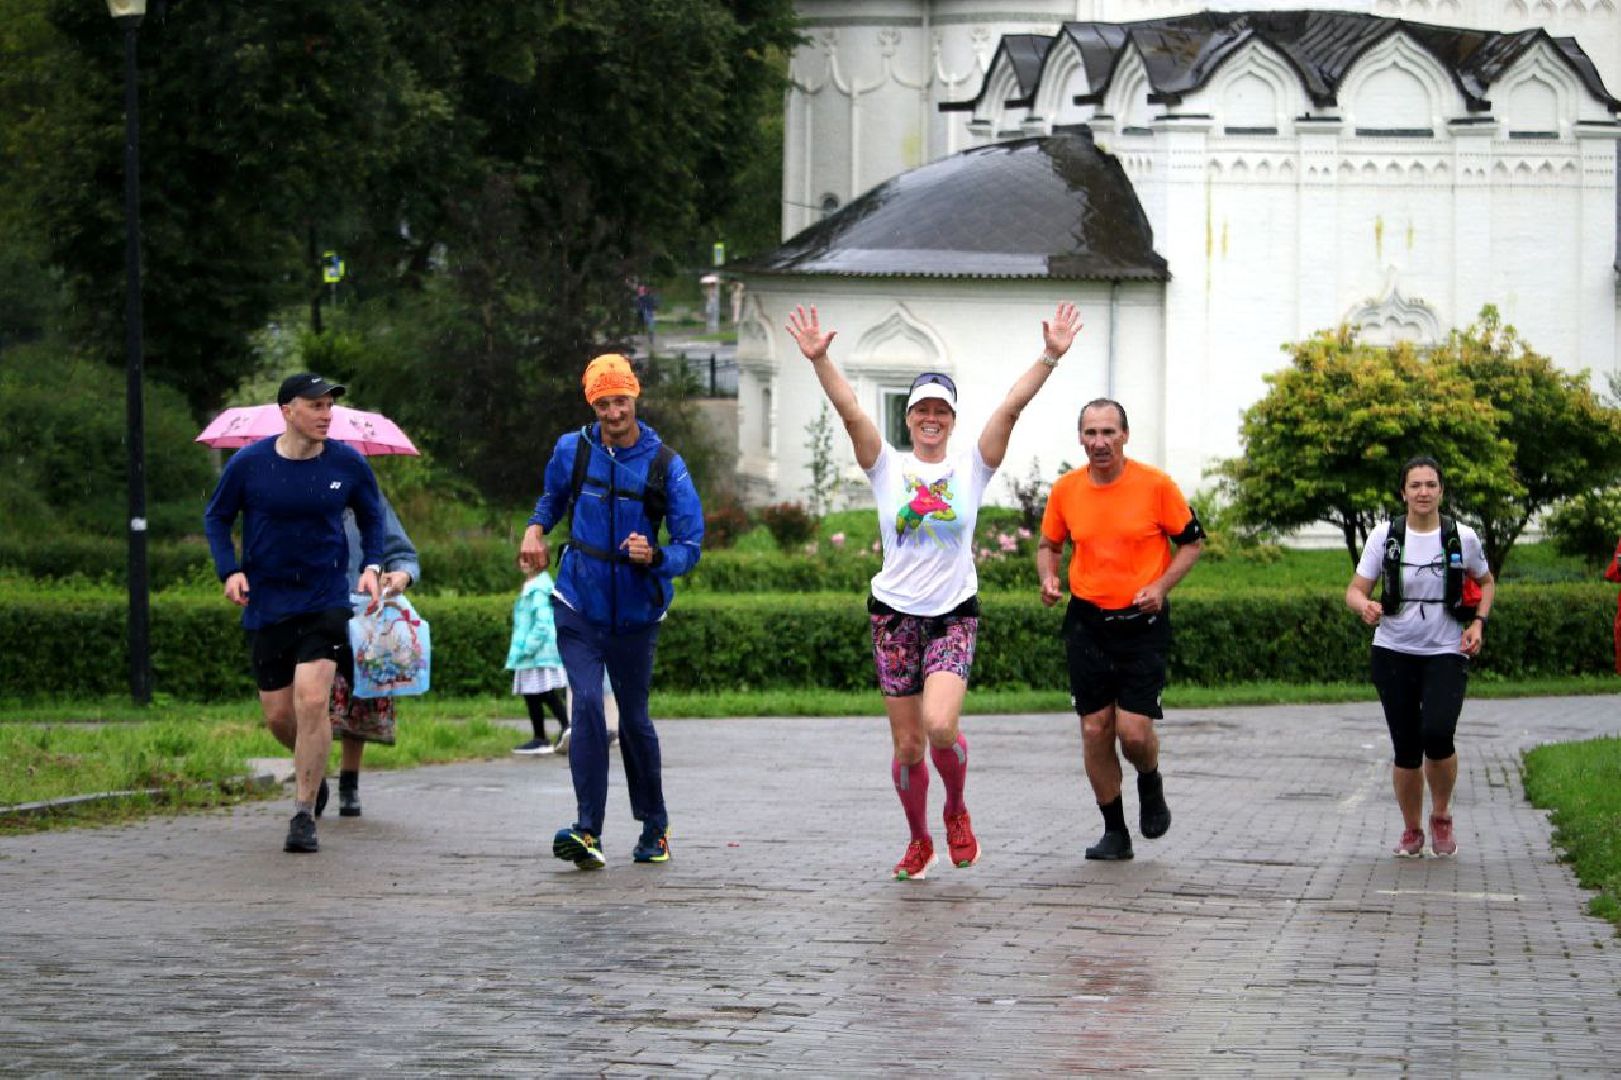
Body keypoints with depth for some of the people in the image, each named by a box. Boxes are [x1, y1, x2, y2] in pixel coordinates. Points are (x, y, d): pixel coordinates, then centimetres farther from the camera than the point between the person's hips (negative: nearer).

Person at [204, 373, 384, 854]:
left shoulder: (348, 464, -4)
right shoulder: (248, 464, -7)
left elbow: (372, 516, 14)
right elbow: (216, 517, 6)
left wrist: (372, 566, -1)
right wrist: (230, 570, -9)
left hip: (326, 600, -1)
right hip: (266, 602, 1)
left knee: (311, 700, -16)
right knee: (279, 715, 5)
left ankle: (304, 815, -7)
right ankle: (314, 768, 40)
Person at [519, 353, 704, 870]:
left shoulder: (666, 466, -8)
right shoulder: (572, 450, -2)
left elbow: (690, 547, -8)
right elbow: (553, 496, 21)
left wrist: (654, 556, -29)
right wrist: (535, 529, 1)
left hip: (636, 614, 0)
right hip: (579, 608, 0)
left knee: (634, 720, 9)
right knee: (587, 705, -16)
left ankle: (654, 828, 27)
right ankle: (587, 831, -21)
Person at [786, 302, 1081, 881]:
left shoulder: (971, 467, 4)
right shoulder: (888, 468, 4)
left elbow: (1012, 406, -7)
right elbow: (850, 411, -10)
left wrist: (1050, 357, -19)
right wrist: (819, 360, -24)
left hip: (954, 615, -1)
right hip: (895, 614, 1)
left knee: (940, 726, -21)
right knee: (907, 745, 4)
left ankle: (956, 812, 8)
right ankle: (919, 841, 26)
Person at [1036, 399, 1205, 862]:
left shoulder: (1155, 484, -7)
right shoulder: (1066, 489, 1)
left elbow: (1191, 541, 2)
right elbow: (1049, 544, 17)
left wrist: (1161, 586, -12)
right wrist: (1049, 579, -4)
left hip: (1142, 623, -3)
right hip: (1087, 623, 3)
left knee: (1134, 731, -11)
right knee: (1095, 730, 1)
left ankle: (1150, 784, 24)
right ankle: (1115, 832, 14)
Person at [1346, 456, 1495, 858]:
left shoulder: (1463, 538, -1)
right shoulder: (1385, 536, -2)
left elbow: (1486, 582, 17)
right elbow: (1355, 591, -2)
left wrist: (1478, 622, 0)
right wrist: (1366, 607, -26)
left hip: (1446, 654, -1)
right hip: (1394, 654, 1)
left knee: (1437, 734, -22)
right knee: (1405, 748, 0)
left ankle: (1441, 816, 5)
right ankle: (1411, 830, 24)